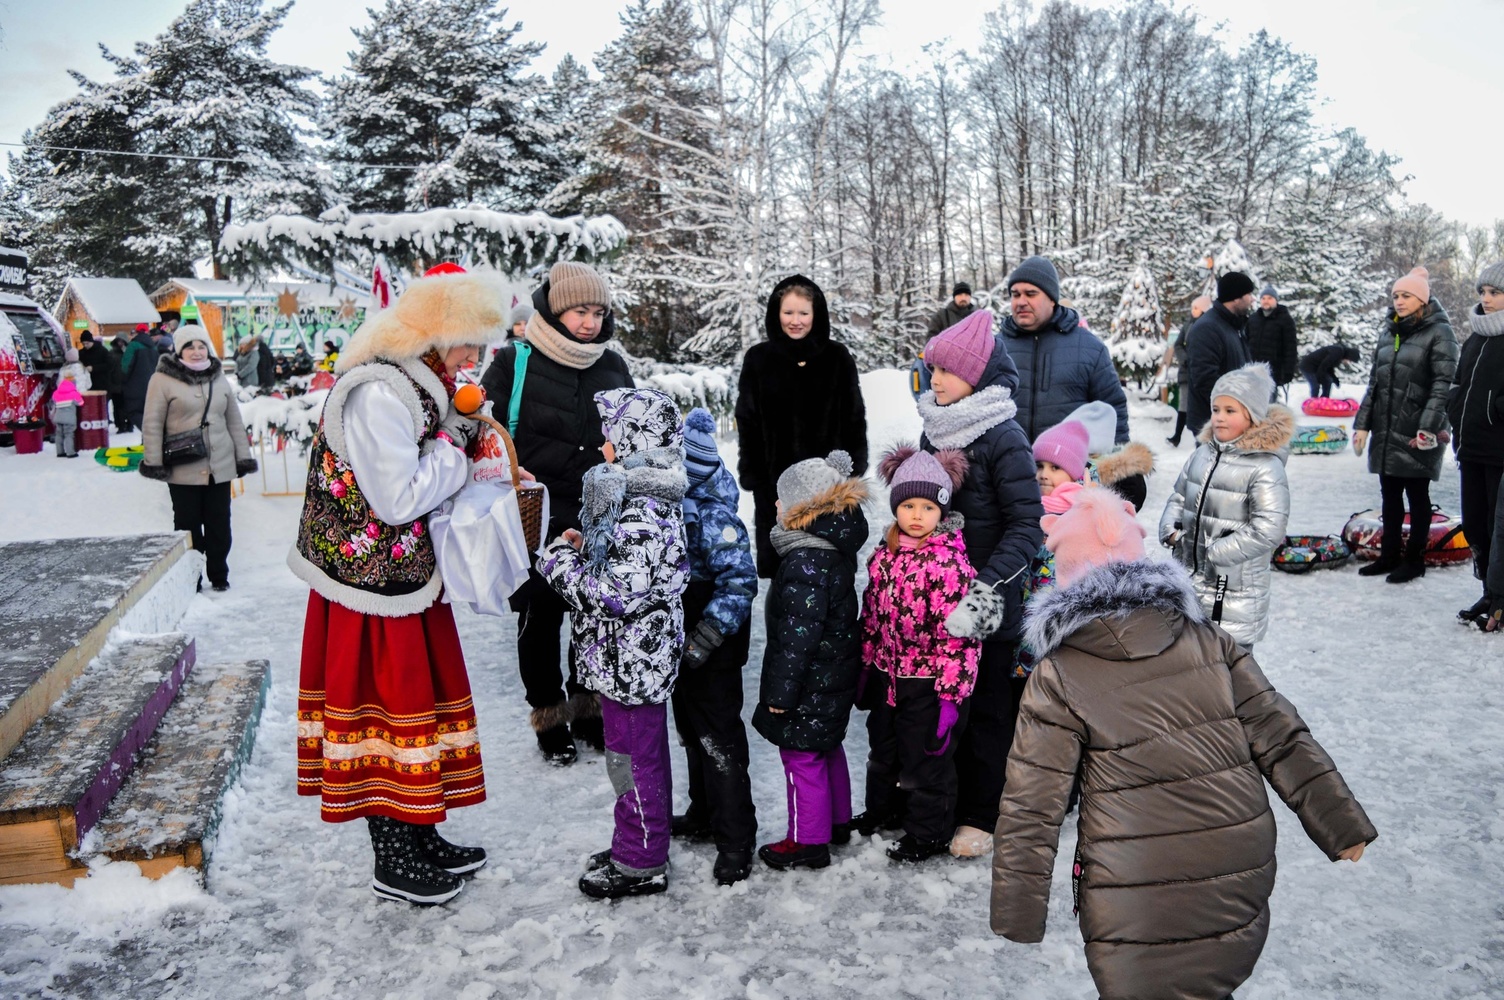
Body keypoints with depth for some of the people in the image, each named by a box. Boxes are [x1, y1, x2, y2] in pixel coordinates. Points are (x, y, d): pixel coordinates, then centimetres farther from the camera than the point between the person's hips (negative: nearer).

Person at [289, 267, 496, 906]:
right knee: (387, 708, 2)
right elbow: (398, 499, -25)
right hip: (373, 587, -10)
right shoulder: (378, 394, -22)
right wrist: (454, 452, -13)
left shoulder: (417, 385, 10)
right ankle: (394, 866, 18)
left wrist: (460, 445, 1)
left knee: (416, 699, 17)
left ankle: (420, 839, 33)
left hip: (406, 577, 10)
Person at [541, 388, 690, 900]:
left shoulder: (642, 516, -26)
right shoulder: (639, 498, 7)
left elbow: (616, 593, -29)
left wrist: (560, 561, -17)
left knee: (634, 758, 5)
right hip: (631, 659, 10)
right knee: (641, 754, 21)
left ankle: (641, 866, 22)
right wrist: (585, 549, 7)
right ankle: (636, 846, 38)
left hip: (631, 661, -10)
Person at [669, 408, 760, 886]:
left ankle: (735, 839, 14)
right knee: (691, 729, 21)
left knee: (718, 737, 0)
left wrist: (705, 638, -29)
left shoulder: (714, 516, -24)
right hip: (680, 640, 9)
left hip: (713, 649, -9)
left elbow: (739, 582, -27)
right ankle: (704, 814, 40)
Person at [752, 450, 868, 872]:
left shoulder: (805, 563, -26)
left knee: (801, 758, 4)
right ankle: (837, 822, 39)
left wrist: (780, 692, -18)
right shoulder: (837, 549, 4)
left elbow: (797, 636, -25)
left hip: (810, 686, -10)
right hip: (836, 678, 10)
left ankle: (808, 841, 17)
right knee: (827, 750, 23)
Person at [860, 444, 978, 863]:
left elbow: (959, 630, -22)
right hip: (887, 676, 7)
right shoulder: (885, 553, 1)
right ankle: (882, 810, 49)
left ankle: (928, 833, 30)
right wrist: (866, 665, 14)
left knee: (927, 758, 9)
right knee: (882, 750, 25)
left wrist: (952, 693, -22)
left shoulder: (948, 561, -21)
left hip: (928, 680, -7)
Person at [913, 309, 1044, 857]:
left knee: (985, 705, 7)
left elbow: (1027, 525, -17)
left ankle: (982, 815, 22)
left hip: (987, 604, -6)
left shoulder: (1003, 439, -15)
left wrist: (986, 587, -25)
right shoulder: (934, 428, 5)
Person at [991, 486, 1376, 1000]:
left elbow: (1031, 808, -9)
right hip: (1242, 879, 4)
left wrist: (1017, 916, -1)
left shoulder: (1058, 678, -11)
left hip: (1137, 910, -4)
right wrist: (1342, 824, 12)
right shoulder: (1209, 642, -1)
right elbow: (1282, 737, 1)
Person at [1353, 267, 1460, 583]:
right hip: (1386, 430, 6)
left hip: (1418, 432, -6)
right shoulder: (1389, 331, 12)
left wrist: (1428, 426, -21)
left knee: (1417, 494, 4)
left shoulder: (1439, 332, -6)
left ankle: (1414, 560, 14)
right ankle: (1389, 555, 22)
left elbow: (1443, 383, -13)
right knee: (1389, 494, 12)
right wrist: (1362, 423, 10)